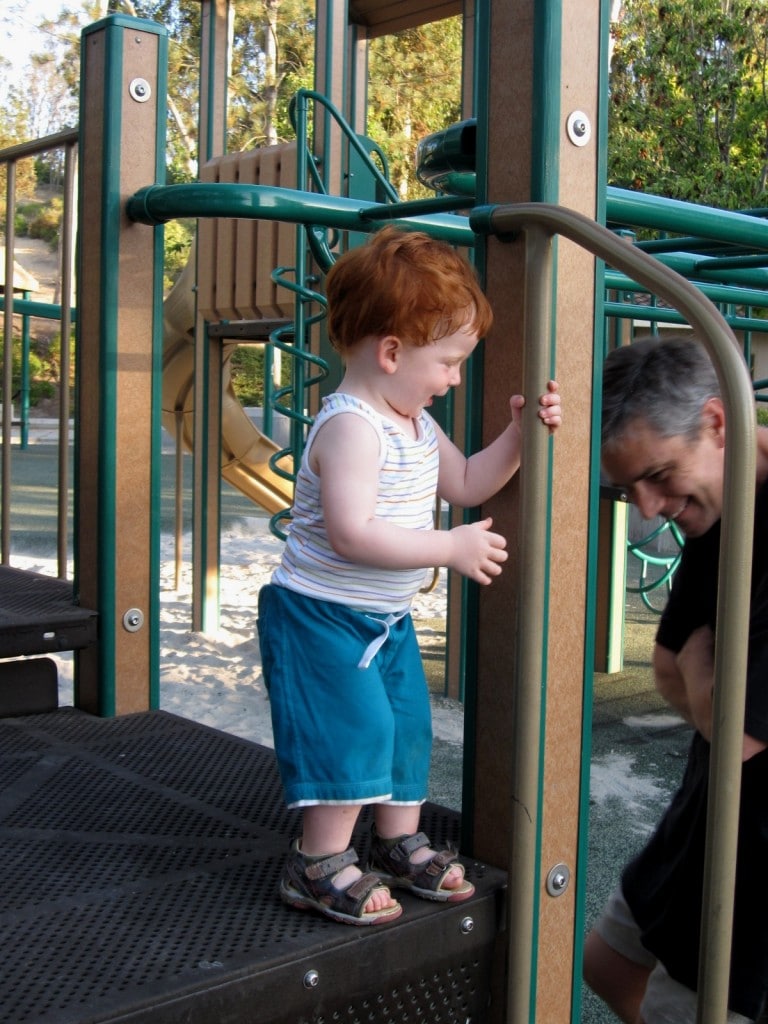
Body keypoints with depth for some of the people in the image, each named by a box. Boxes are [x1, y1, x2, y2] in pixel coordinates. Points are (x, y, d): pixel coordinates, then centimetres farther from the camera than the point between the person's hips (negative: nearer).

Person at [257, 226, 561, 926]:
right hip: (321, 616, -10)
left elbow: (465, 485, 17)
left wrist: (518, 434, 3)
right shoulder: (351, 427, -25)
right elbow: (352, 534, -34)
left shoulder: (416, 422, 7)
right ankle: (320, 863, 7)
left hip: (387, 618, 10)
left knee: (407, 723, 14)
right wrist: (452, 548, -29)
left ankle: (400, 842, 31)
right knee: (352, 728, -9)